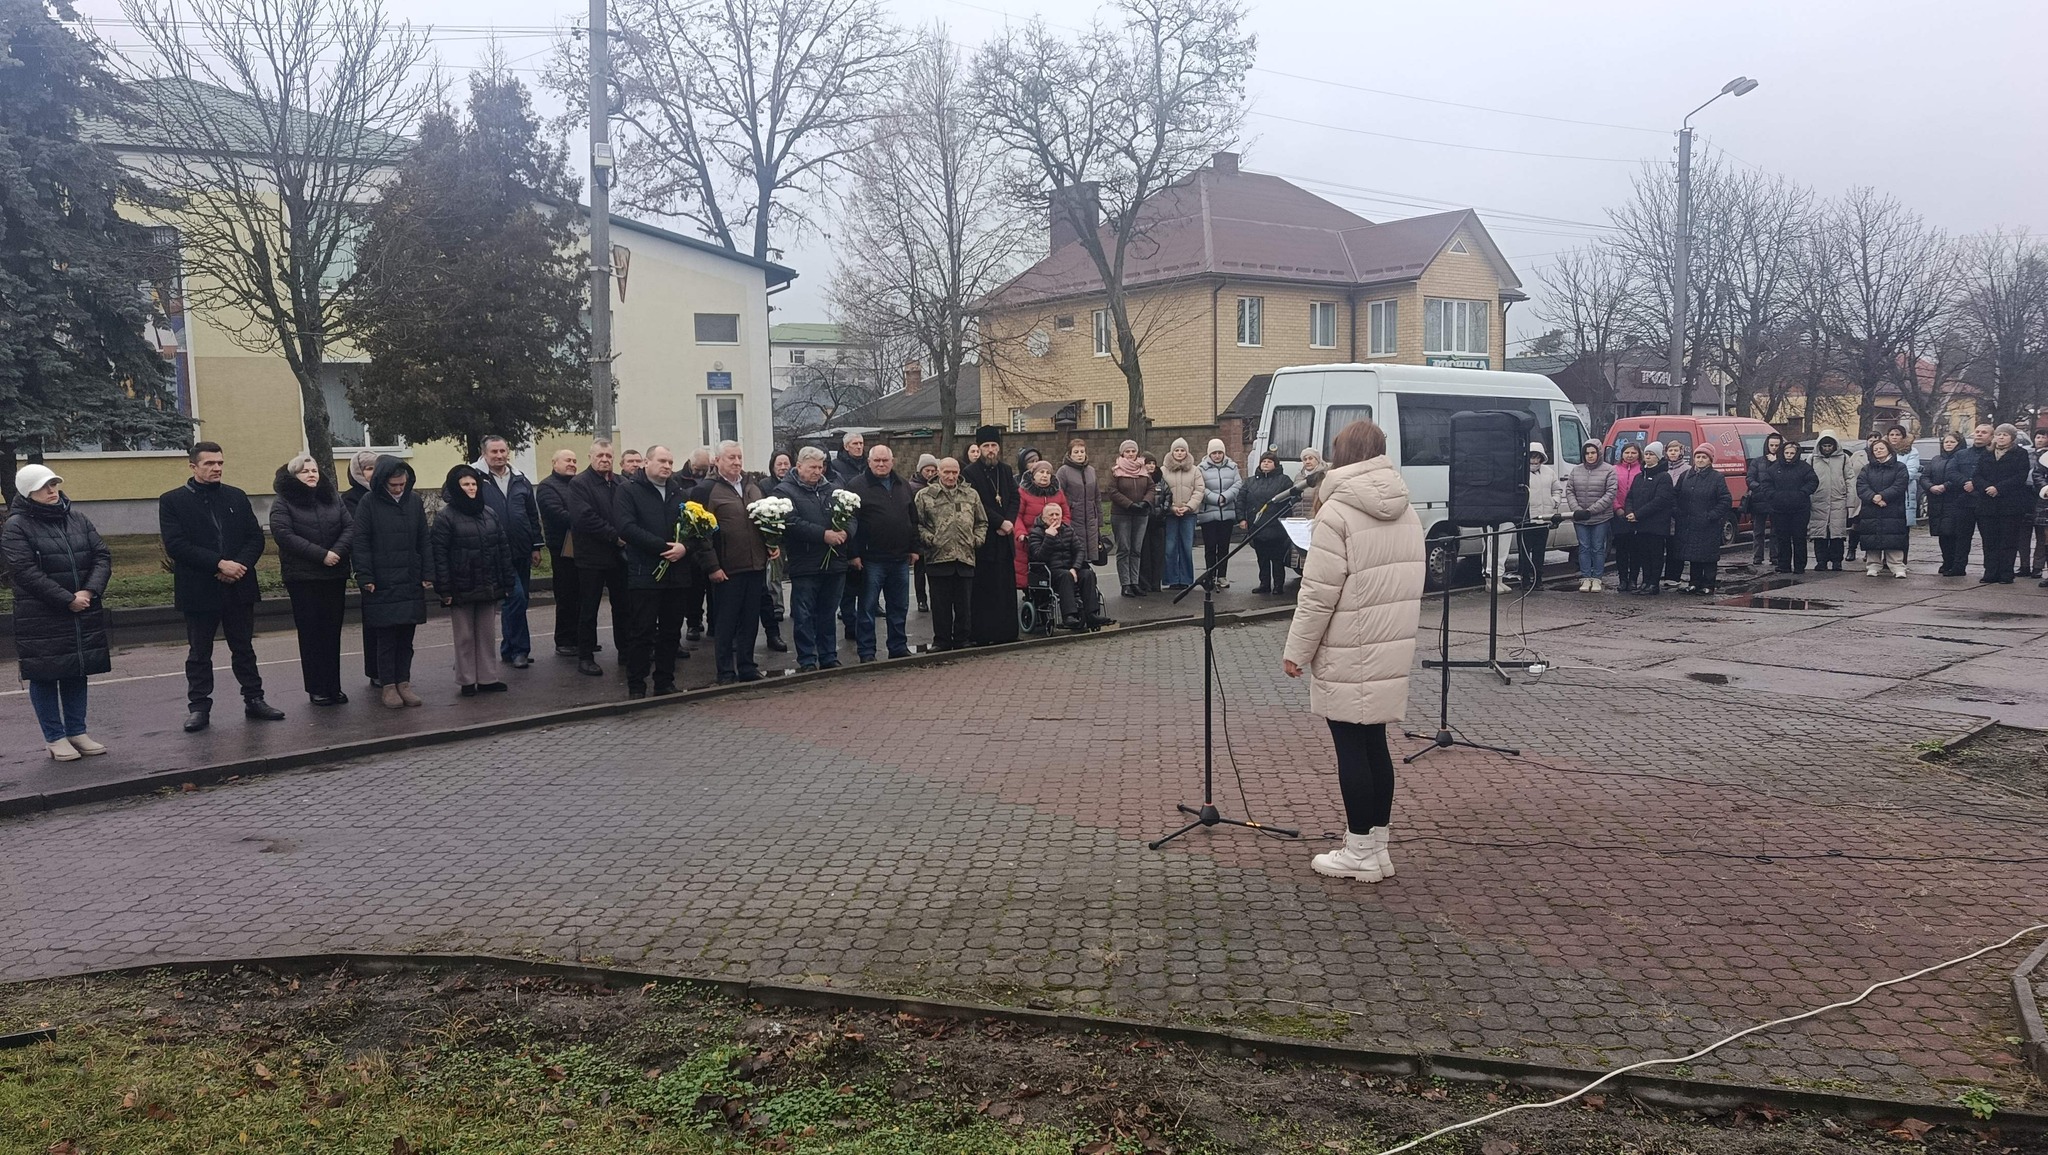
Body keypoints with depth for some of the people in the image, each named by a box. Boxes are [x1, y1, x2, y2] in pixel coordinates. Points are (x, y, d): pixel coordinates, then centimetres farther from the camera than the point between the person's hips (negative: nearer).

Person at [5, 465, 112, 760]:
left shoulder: (76, 519, 9)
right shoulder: (17, 526, -7)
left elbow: (103, 556, 5)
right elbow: (26, 572, -16)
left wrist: (90, 592, -11)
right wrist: (67, 600, -18)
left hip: (83, 613, 5)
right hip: (40, 619, -5)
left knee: (77, 672, 12)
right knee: (45, 677, 3)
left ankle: (77, 732, 22)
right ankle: (55, 738, 12)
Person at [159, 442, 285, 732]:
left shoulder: (236, 497, 10)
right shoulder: (172, 501, -2)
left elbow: (256, 538, 6)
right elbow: (176, 545, -12)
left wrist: (239, 565, -12)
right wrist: (220, 564, -19)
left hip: (239, 588, 3)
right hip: (199, 591, -3)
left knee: (244, 648, 11)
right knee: (199, 653, 7)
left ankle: (254, 700, 18)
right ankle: (199, 707, 14)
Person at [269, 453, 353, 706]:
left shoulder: (333, 499, 12)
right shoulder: (283, 503, -1)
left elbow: (350, 526, 3)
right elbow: (284, 535, -13)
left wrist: (337, 552, -15)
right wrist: (321, 554, -18)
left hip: (335, 575, 3)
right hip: (302, 578, -3)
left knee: (333, 632, 6)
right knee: (310, 633, 1)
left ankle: (333, 686, 11)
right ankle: (316, 688, 6)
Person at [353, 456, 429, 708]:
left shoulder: (414, 501, 7)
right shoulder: (369, 504, -4)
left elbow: (424, 540, 10)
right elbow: (359, 543, -5)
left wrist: (427, 574, 5)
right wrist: (365, 577, -11)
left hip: (411, 583, 4)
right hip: (381, 585, -3)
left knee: (406, 637, 9)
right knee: (386, 638, 2)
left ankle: (404, 683, 17)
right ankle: (387, 686, 10)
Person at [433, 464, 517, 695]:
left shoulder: (489, 513, 10)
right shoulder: (445, 517, -6)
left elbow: (503, 547, 11)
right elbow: (439, 554, -10)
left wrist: (507, 581, 6)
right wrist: (444, 589, -14)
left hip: (488, 586, 4)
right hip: (461, 587, -4)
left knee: (488, 634, 9)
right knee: (465, 636, 5)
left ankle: (488, 678, 17)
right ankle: (467, 681, 13)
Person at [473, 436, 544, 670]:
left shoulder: (520, 481, 12)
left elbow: (533, 516, 17)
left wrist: (536, 546, 12)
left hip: (521, 552, 6)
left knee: (517, 601, 11)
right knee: (516, 597, -14)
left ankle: (509, 650, 22)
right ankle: (520, 649, -4)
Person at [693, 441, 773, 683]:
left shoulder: (752, 486, 15)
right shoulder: (706, 490, -7)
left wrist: (774, 544, 8)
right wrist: (712, 566, -15)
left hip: (756, 566, 6)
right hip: (727, 570, -6)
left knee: (750, 621, 12)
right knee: (725, 624, 3)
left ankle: (747, 668, 23)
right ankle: (726, 674, 11)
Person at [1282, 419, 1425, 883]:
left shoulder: (1338, 512, -14)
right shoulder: (1406, 510, 10)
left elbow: (1319, 594, -16)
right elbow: (1411, 581, 14)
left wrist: (1297, 650, -8)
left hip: (1348, 656, -7)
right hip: (1393, 650, 7)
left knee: (1351, 748, 1)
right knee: (1374, 743, 14)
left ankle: (1360, 853, 8)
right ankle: (1377, 848, 20)